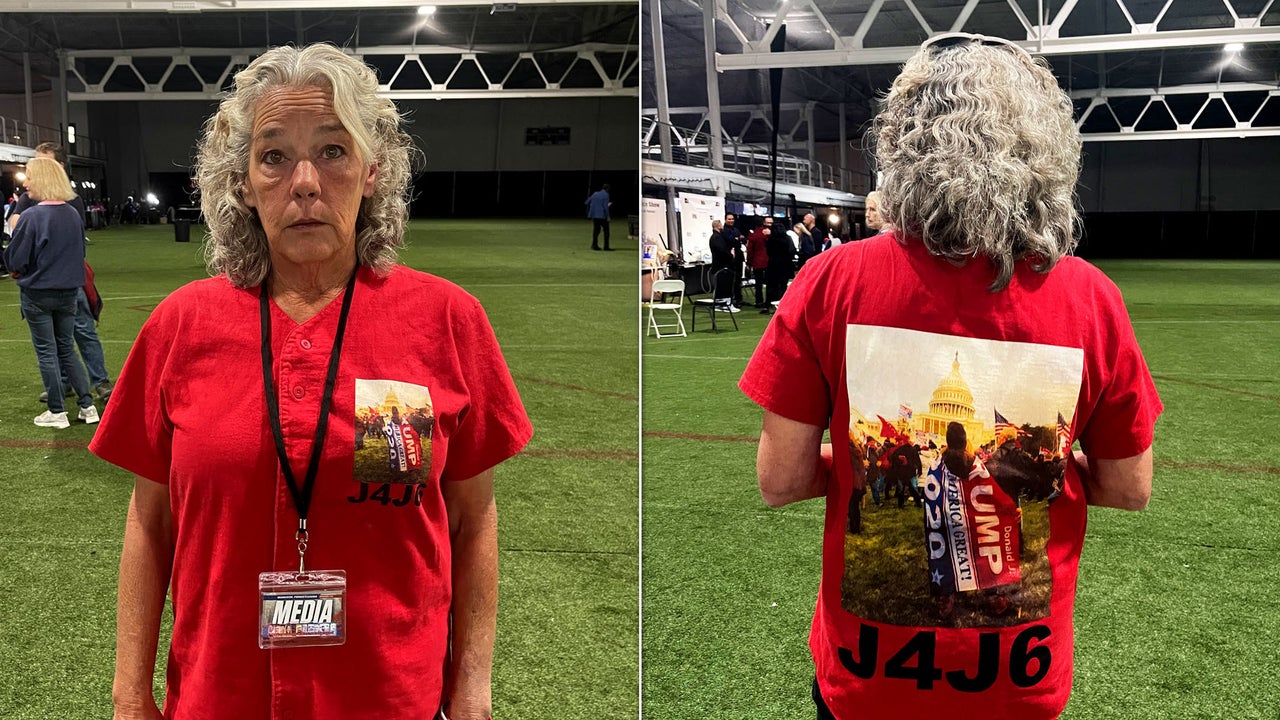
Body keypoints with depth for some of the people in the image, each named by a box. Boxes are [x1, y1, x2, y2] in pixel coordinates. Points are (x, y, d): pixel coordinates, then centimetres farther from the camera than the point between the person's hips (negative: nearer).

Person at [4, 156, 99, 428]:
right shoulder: (74, 215, 0)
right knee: (67, 349, 16)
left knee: (46, 352, 6)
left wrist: (15, 231, 4)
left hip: (37, 294, -5)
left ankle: (56, 412, 11)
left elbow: (15, 262, -13)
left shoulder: (31, 217, -18)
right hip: (68, 292, 5)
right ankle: (87, 406, 13)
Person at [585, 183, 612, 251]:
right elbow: (605, 206, -15)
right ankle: (606, 246, -3)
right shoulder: (606, 195, -7)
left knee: (596, 230, 13)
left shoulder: (595, 194, 11)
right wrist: (608, 216, -13)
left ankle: (594, 245, 11)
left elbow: (587, 203, 11)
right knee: (606, 230, 1)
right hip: (602, 216, -6)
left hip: (594, 215, 6)